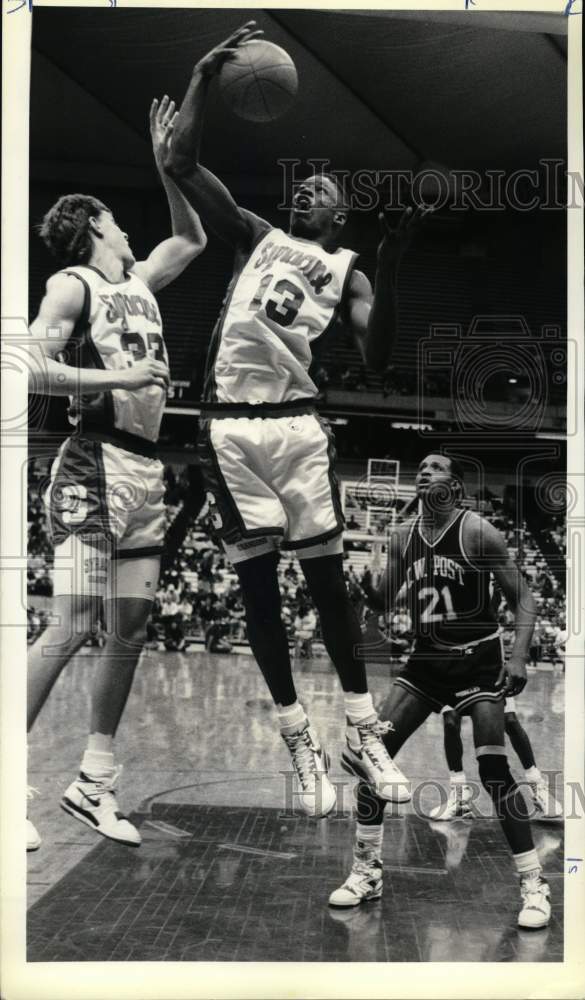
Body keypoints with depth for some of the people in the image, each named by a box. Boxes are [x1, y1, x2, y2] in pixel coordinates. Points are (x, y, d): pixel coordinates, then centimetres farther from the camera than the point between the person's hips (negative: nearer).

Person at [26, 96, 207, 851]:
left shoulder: (138, 280, 18)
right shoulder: (72, 284, -3)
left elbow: (193, 239, 31)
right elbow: (31, 366, -14)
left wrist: (166, 163, 23)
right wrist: (115, 377, -17)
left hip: (145, 468, 8)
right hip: (96, 464, -8)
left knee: (129, 632, 7)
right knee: (71, 627, -14)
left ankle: (92, 784, 16)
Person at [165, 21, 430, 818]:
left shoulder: (346, 270, 10)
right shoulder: (255, 236, 13)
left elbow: (378, 358, -7)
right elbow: (180, 163, 4)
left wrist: (390, 268, -17)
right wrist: (205, 75, -1)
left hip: (298, 425, -1)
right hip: (230, 425, 1)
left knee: (327, 579, 1)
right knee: (258, 584, 2)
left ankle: (362, 731, 14)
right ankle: (300, 739, 13)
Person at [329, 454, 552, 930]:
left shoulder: (477, 531, -12)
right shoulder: (402, 537, 4)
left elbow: (523, 597, -10)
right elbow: (382, 601, 14)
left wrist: (519, 657, -22)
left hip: (479, 659, -5)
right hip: (427, 659, 6)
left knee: (494, 770, -14)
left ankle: (534, 885, 2)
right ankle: (367, 871, 12)